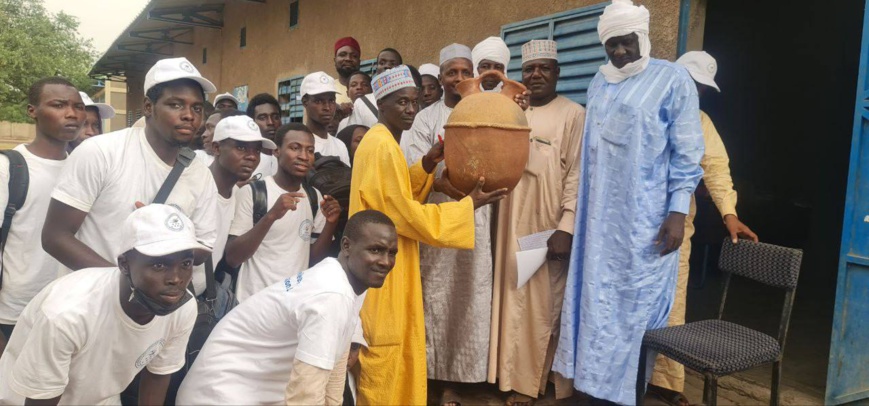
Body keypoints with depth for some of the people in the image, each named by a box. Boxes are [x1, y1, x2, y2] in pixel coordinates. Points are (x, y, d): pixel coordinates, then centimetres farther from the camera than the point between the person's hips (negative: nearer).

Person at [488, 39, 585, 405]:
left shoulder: (573, 115, -4)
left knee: (549, 302, 2)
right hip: (513, 222, 5)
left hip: (550, 225, -5)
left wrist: (566, 227, -16)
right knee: (516, 300, 9)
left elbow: (577, 174, -10)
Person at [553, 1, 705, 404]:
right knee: (598, 298, 9)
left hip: (646, 216, -5)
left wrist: (678, 210, -13)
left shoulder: (673, 78, -3)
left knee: (637, 301, 3)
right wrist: (581, 209, 13)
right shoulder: (600, 82, 12)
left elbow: (687, 153, -6)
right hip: (600, 215, 5)